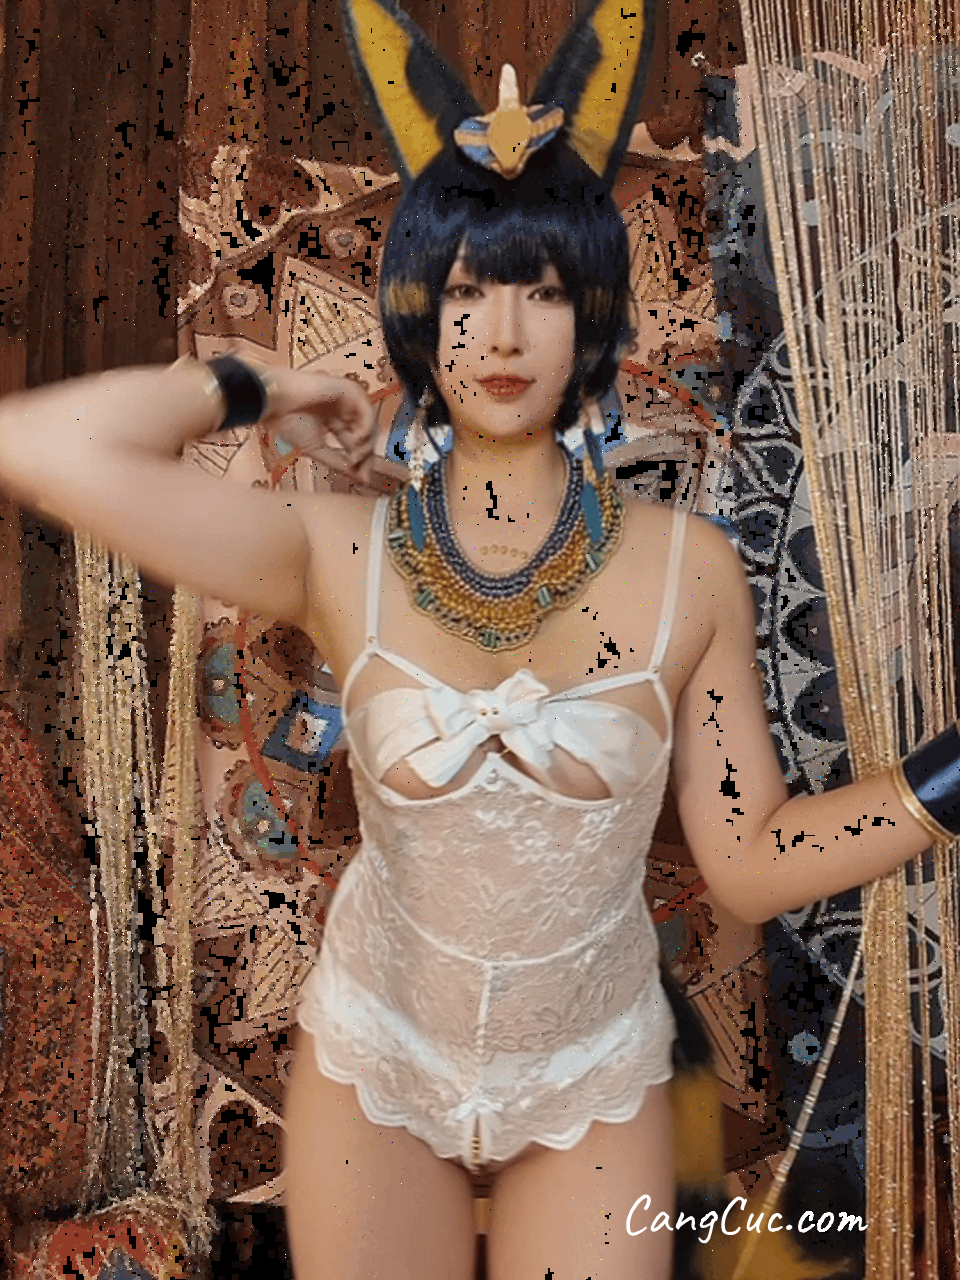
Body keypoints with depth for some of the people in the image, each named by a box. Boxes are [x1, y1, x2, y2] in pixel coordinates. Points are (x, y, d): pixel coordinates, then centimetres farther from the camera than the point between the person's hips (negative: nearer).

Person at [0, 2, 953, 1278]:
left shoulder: (689, 567, -13)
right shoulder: (338, 551, -15)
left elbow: (752, 863, -11)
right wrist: (254, 389, -12)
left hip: (594, 1078, 0)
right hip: (373, 1059, 1)